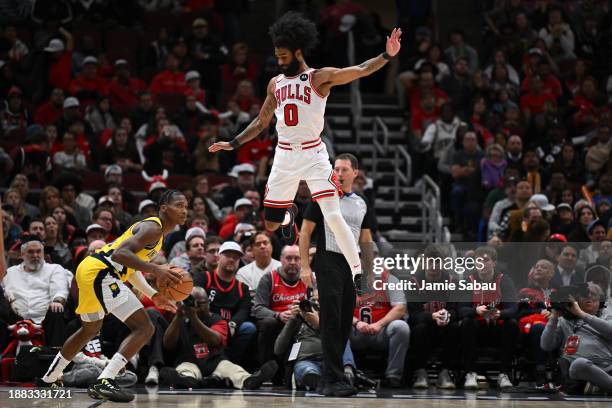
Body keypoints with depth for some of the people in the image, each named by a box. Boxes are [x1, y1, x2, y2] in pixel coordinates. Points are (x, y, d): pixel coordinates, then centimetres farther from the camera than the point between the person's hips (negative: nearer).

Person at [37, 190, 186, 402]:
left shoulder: (155, 231, 22)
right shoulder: (153, 228, -11)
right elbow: (120, 254, -24)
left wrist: (154, 295, 28)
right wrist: (155, 269, -30)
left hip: (88, 270, 11)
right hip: (101, 273, -11)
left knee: (90, 329, 32)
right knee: (144, 328, -14)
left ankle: (49, 378, 46)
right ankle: (104, 383, -23)